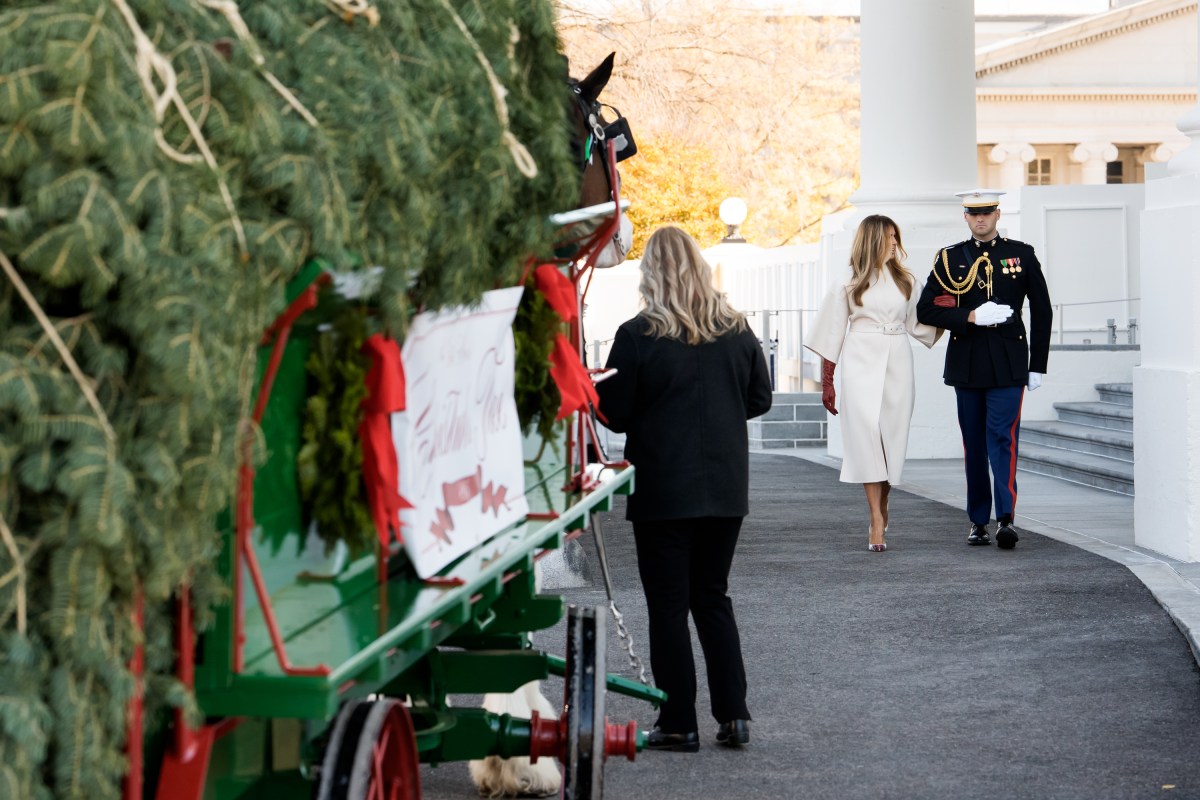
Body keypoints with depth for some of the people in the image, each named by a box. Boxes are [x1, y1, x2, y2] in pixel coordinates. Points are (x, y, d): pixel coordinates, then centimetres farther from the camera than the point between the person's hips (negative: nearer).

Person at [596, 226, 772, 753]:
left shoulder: (637, 335, -12)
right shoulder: (736, 330, 1)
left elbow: (614, 413, -9)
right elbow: (760, 399, 9)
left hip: (662, 490, -4)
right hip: (725, 487, 4)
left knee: (668, 604, 4)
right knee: (712, 596, 16)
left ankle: (678, 724, 6)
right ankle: (733, 715, 11)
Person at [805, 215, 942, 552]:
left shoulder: (906, 281, 13)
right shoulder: (847, 285, 5)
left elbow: (918, 325, 15)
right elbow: (832, 335, 7)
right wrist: (827, 382, 4)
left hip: (897, 365, 3)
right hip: (862, 365, -3)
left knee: (892, 437, 1)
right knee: (866, 433, -14)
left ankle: (881, 509, 21)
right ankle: (877, 521, -15)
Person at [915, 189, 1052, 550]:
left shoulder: (1022, 254, 5)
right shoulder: (950, 258, 6)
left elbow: (1042, 310, 8)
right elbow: (925, 309, 0)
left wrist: (1038, 365, 4)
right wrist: (970, 317, -14)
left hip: (1008, 364, -2)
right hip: (966, 362, 2)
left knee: (1002, 437, -13)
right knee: (973, 442, 7)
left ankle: (1006, 518, -19)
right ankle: (978, 521, 15)